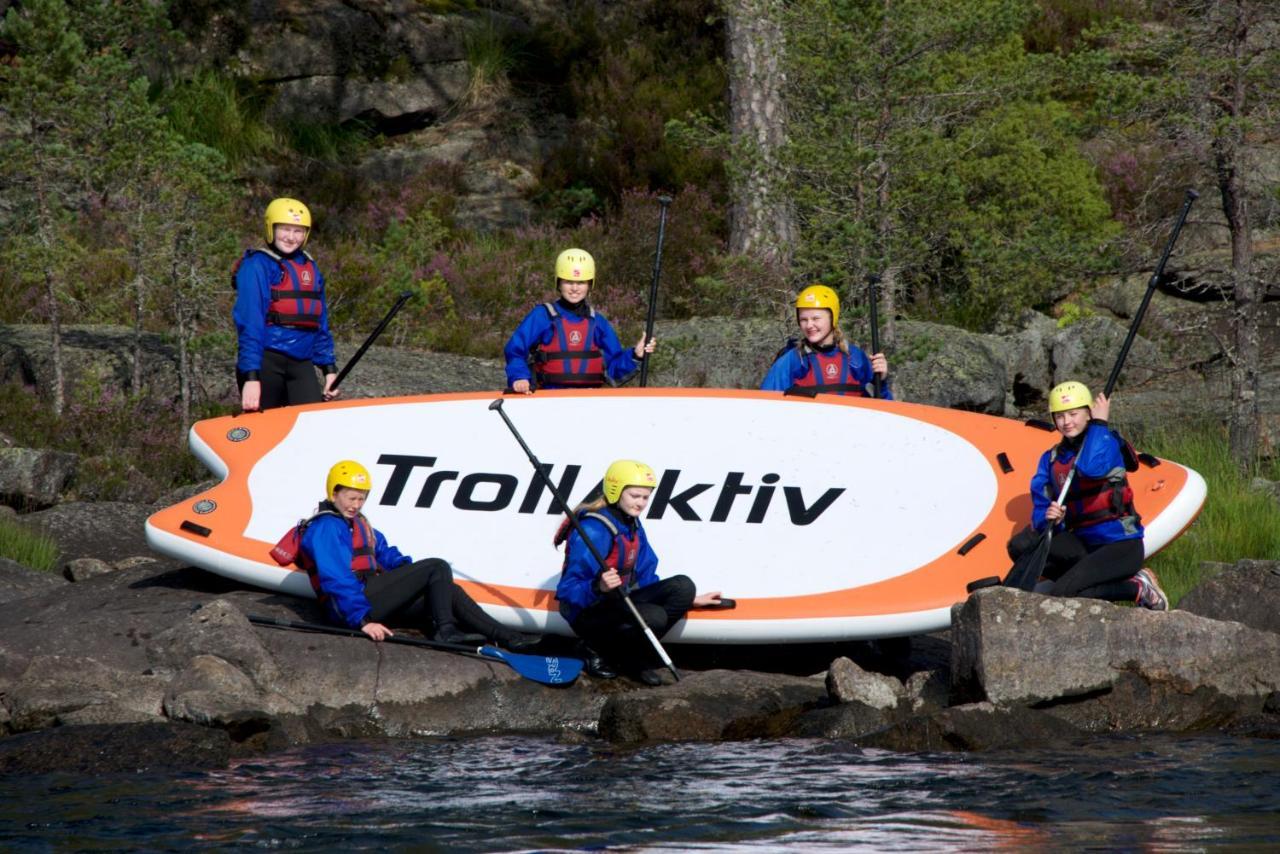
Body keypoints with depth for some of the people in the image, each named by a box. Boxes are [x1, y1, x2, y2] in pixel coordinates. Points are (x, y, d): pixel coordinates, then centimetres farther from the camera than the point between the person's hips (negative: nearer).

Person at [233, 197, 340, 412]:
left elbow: (320, 323, 21)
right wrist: (251, 376, -21)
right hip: (266, 362, -6)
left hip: (301, 365, 6)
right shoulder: (257, 266, -6)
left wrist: (328, 367, 14)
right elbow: (249, 323, -14)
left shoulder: (309, 267, 15)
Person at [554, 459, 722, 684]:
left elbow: (645, 578, 15)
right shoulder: (594, 529, -22)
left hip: (619, 601, 9)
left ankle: (635, 657, -6)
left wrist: (689, 599, 12)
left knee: (683, 587, -9)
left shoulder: (632, 524, 7)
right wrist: (599, 587, -45)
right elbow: (569, 590, -26)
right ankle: (597, 648, -6)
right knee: (654, 617, -33)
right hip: (587, 612, -9)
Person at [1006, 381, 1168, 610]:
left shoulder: (1106, 442, -6)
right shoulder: (1051, 459, 11)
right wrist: (1048, 518, -20)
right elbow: (1040, 509, 5)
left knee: (1062, 594, -26)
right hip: (1082, 544, 6)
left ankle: (1136, 587, -5)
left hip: (1121, 546, -6)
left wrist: (1099, 423, -17)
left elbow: (1091, 468, -29)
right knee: (1020, 545, -17)